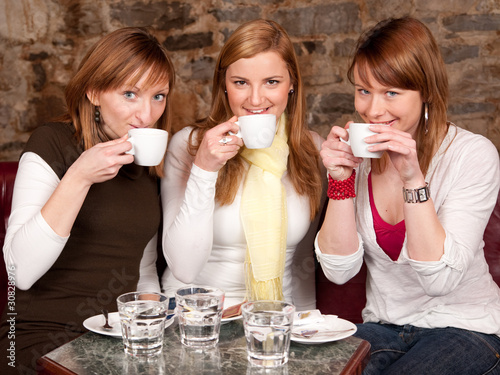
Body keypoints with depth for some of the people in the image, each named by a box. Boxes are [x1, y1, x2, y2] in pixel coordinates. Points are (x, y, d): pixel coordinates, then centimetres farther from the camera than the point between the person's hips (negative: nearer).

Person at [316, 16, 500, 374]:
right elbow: (340, 271, -9)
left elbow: (441, 279, -22)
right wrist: (341, 179, -20)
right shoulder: (356, 152, -3)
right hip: (382, 327, 3)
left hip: (464, 329, -2)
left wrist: (413, 178, -30)